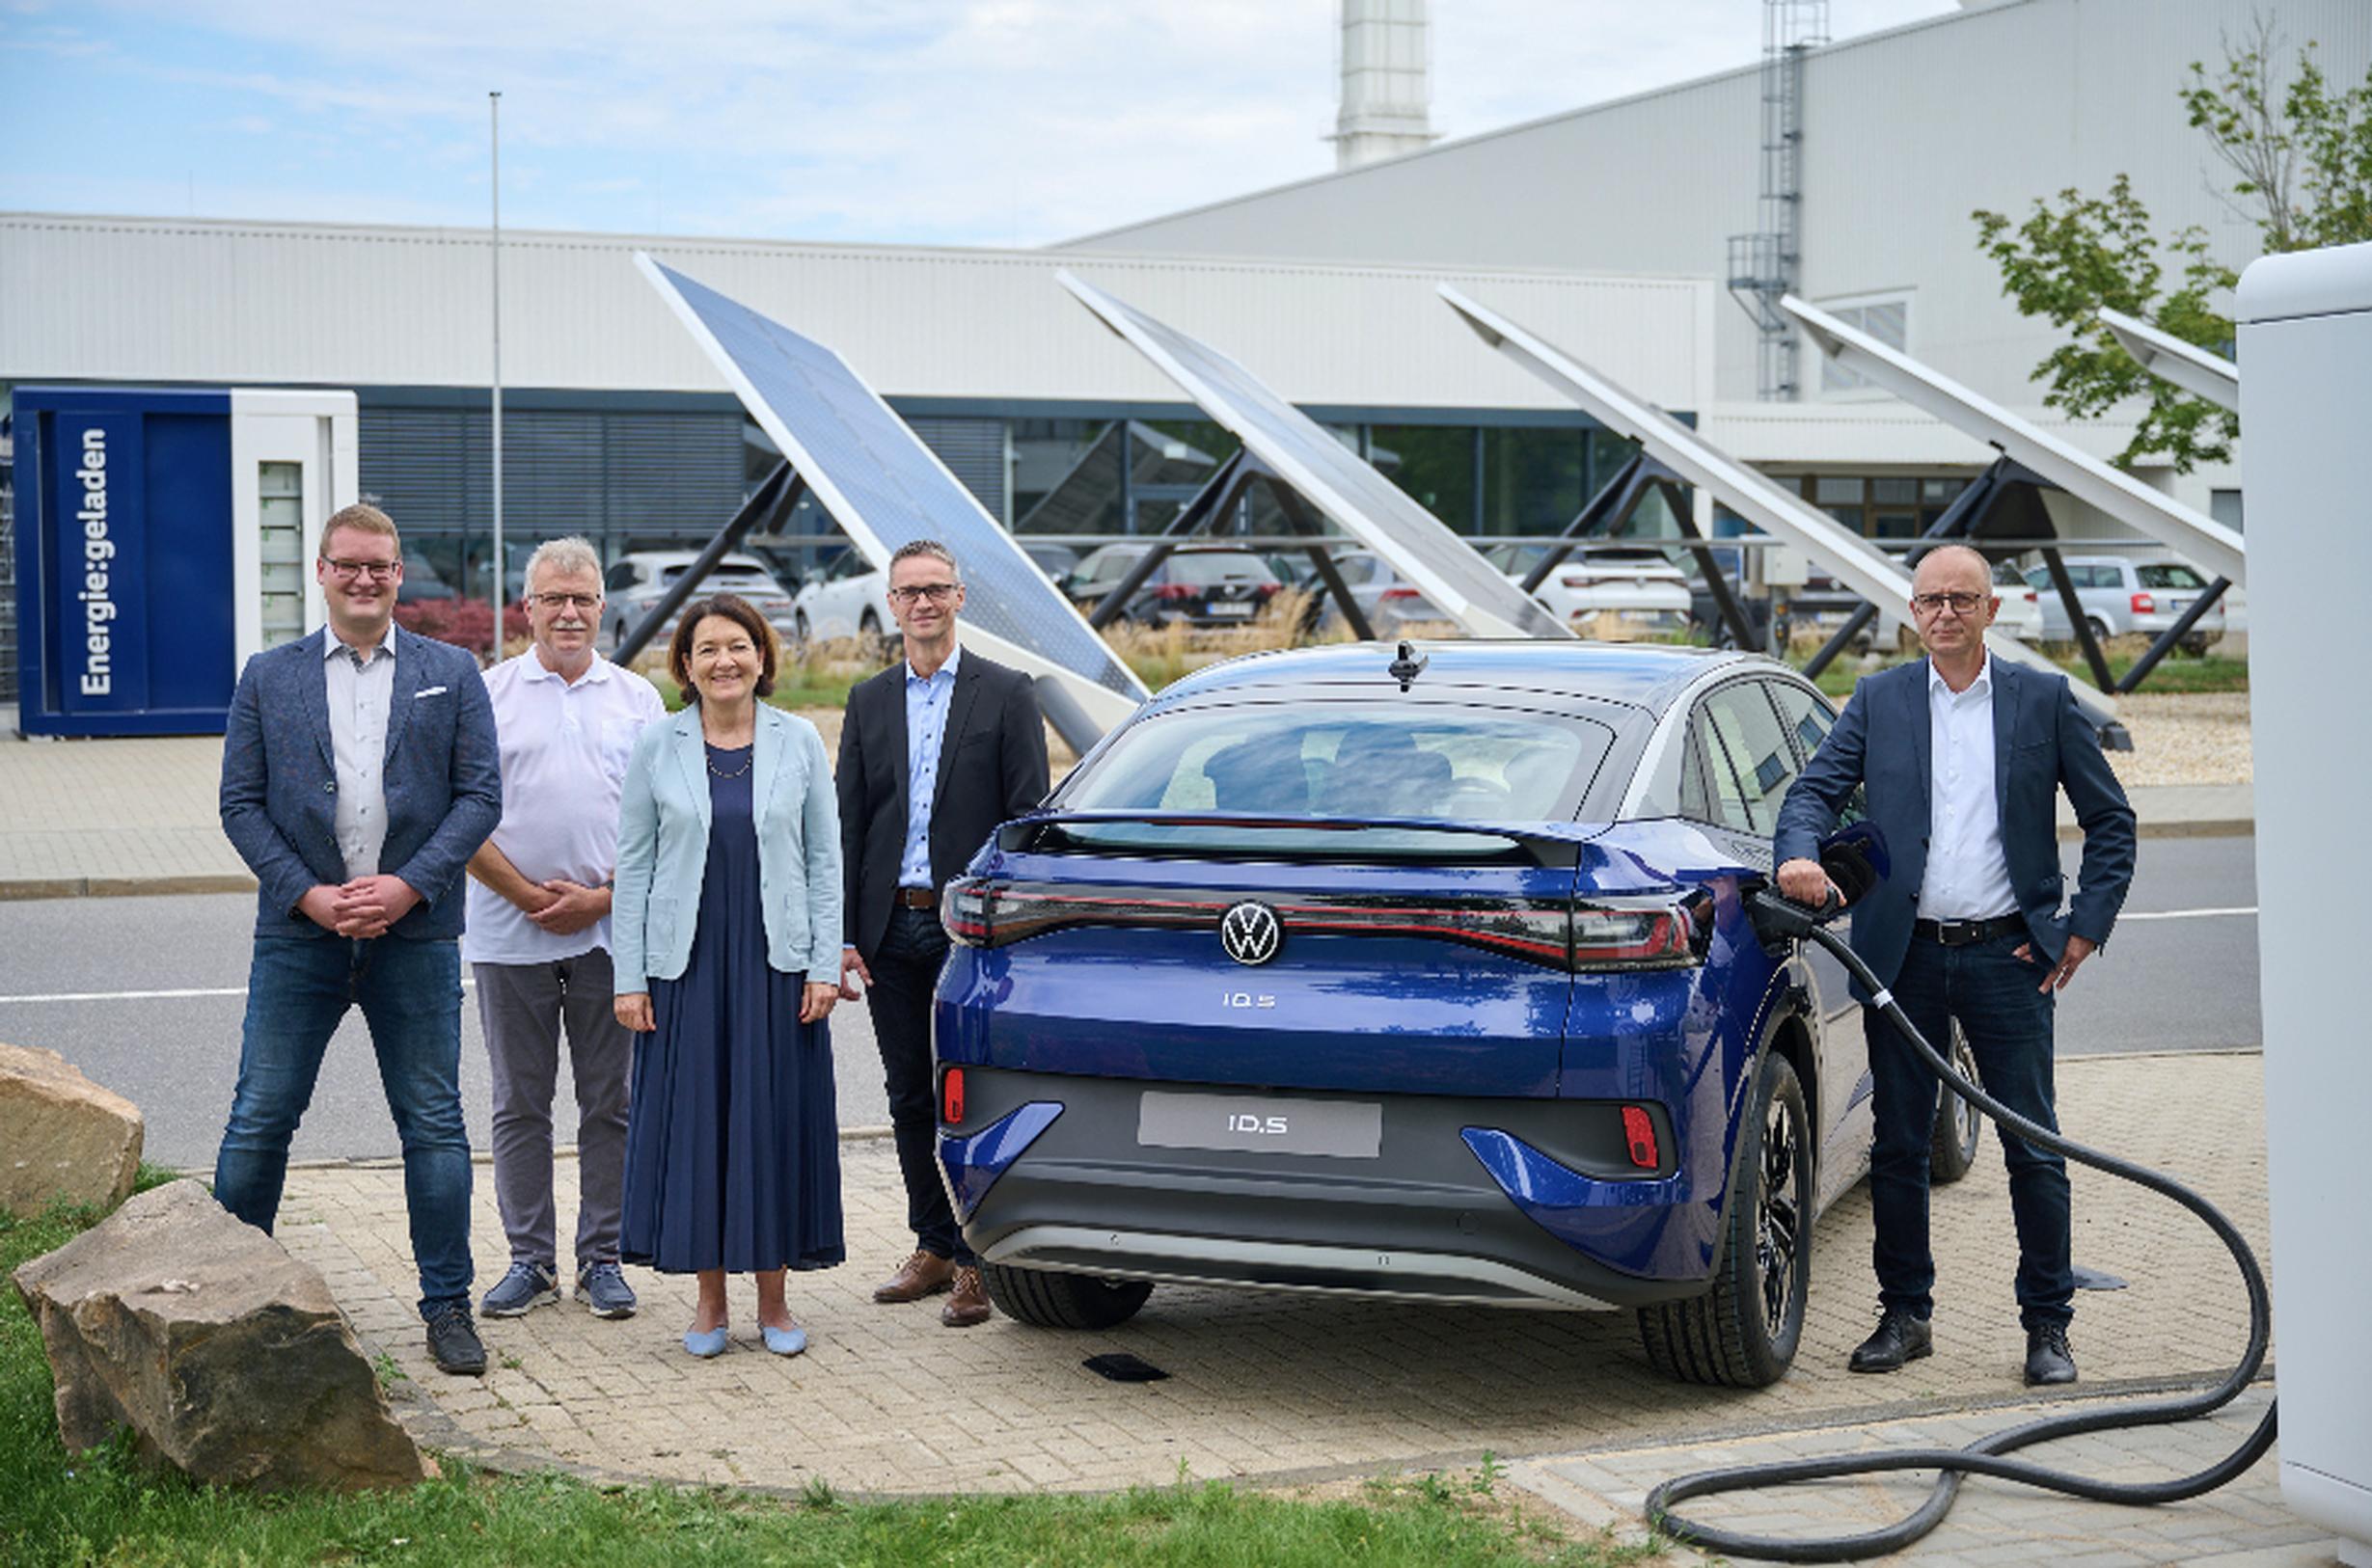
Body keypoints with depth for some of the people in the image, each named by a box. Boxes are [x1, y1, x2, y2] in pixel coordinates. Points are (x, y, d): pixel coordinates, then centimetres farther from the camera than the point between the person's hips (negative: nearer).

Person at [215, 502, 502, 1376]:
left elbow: (479, 796, 1)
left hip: (415, 934, 0)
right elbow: (241, 802, 3)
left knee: (434, 1123, 4)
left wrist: (406, 887, -11)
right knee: (260, 1117, 2)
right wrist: (311, 894, -9)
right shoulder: (268, 677, 8)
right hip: (299, 933, 0)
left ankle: (447, 1306, 13)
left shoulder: (452, 675, 7)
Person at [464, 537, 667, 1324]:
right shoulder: (487, 695, 3)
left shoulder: (638, 699, 8)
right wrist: (528, 894, -8)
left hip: (611, 932, 1)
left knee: (609, 1104, 4)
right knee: (520, 1104, 5)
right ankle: (530, 1259, 14)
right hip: (509, 934, -1)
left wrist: (604, 897, -6)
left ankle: (603, 1259, 13)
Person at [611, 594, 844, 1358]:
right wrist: (629, 977, -2)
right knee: (695, 1119, 2)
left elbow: (825, 860, 4)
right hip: (687, 965, 0)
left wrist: (824, 967, -3)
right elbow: (633, 866, 3)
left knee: (776, 1121, 3)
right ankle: (709, 1300, 15)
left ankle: (773, 1300, 14)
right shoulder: (657, 747, 2)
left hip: (776, 964, 0)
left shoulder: (799, 742, 3)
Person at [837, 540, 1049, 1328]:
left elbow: (1028, 817, -3)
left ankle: (976, 1261, 5)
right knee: (910, 1100, 10)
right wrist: (843, 934, 3)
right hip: (890, 930, 4)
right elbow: (848, 822, 10)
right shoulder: (868, 700, 11)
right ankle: (933, 1247, 21)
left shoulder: (1006, 694, 0)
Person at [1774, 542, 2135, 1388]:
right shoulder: (1878, 700, 8)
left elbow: (2111, 820, 8)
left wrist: (2085, 928, 0)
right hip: (1905, 956, 1)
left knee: (2034, 1148, 0)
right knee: (1898, 1147, 7)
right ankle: (1904, 1315, 19)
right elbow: (1815, 787, 1)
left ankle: (2047, 1325, 11)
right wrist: (1799, 854, -20)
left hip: (2006, 954, -1)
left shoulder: (2043, 700, 4)